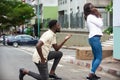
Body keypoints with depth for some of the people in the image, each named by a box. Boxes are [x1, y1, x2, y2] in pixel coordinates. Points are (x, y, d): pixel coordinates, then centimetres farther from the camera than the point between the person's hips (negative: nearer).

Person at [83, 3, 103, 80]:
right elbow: (100, 24, -10)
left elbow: (98, 25, 18)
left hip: (93, 38, 10)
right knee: (99, 58, -10)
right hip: (95, 38, -10)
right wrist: (99, 17, 2)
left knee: (96, 57, 14)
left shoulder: (91, 17, 20)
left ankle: (92, 74, 13)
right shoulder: (91, 16, -9)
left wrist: (99, 17, 13)